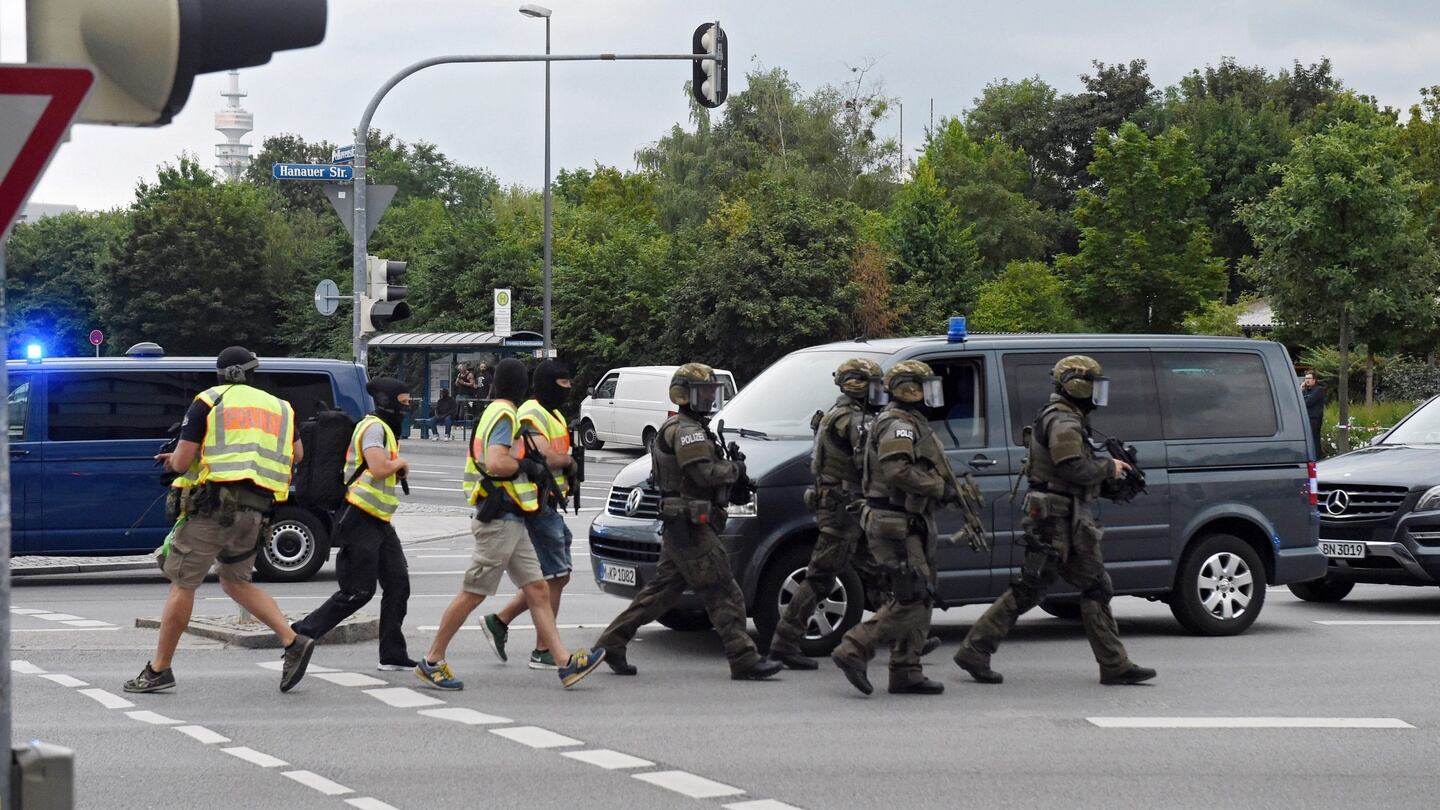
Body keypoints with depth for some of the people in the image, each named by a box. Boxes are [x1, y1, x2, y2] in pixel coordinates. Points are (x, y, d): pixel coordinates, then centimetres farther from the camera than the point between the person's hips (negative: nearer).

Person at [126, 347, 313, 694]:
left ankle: (158, 669, 5)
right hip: (256, 510, 6)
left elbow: (181, 462, -3)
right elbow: (297, 454, 30)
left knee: (182, 583, 2)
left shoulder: (209, 402, 1)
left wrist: (175, 458, 20)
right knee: (235, 581, 21)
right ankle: (293, 642, 5)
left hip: (214, 504, -6)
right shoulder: (279, 407, 17)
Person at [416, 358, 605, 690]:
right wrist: (528, 466, -12)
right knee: (472, 594, -3)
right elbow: (495, 464, -26)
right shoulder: (505, 416, -13)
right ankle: (432, 662, 4)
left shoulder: (495, 413, 17)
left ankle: (567, 663, 1)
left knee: (538, 591, 4)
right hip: (500, 521, -10)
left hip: (510, 523, 10)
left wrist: (526, 465, 14)